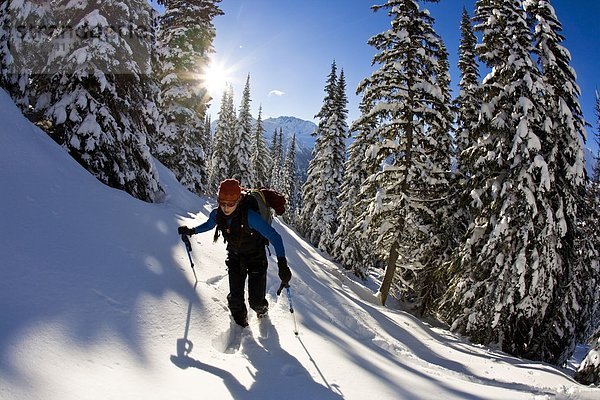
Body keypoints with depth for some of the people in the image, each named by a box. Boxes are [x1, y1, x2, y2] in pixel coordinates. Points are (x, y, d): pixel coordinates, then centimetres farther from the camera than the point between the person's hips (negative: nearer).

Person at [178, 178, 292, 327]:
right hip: (235, 257, 4)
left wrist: (282, 264, -44)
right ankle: (240, 317, 36)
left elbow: (274, 237, -36)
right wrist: (191, 231, 2)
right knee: (235, 298, 0)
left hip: (256, 257, -3)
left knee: (256, 301, -2)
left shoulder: (249, 216, -35)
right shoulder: (217, 214, -18)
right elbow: (209, 225, 10)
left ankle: (261, 309, 37)